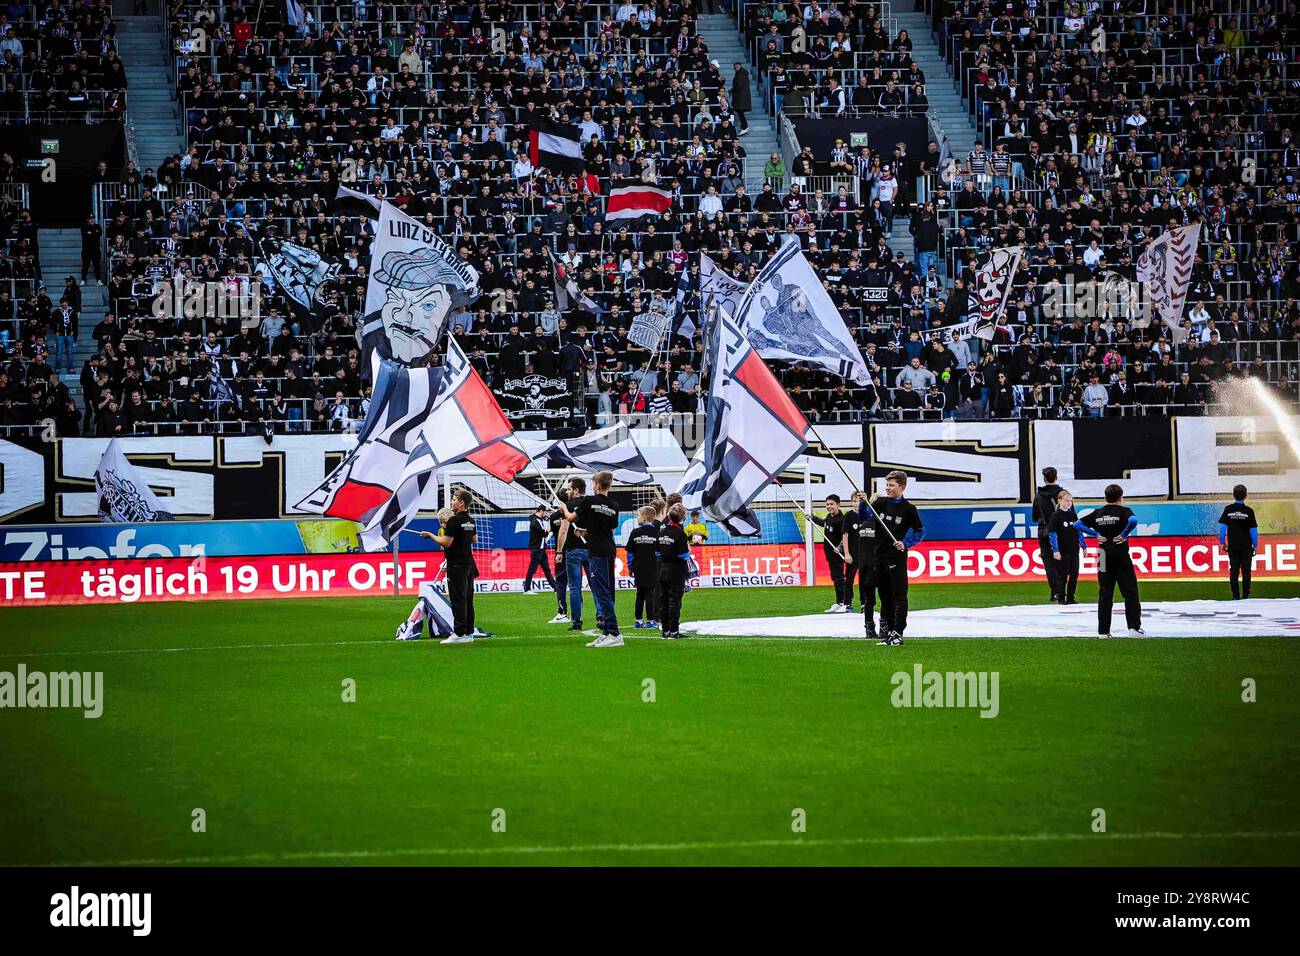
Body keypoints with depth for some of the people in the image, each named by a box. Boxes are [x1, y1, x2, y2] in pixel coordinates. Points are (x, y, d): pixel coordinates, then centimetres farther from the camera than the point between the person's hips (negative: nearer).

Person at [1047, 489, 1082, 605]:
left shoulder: (1073, 515, 10)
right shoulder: (1056, 515, -7)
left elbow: (1079, 532, 16)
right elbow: (1052, 533, -9)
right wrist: (1055, 550, -14)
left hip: (1074, 550, 6)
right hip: (1062, 551, -6)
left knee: (1074, 574, 6)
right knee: (1063, 574, -2)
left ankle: (1070, 597, 14)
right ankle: (1061, 597, 7)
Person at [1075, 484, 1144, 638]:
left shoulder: (1098, 513, 8)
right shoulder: (1123, 511, -5)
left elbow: (1078, 524, 4)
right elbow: (1133, 521, -26)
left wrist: (1096, 534, 2)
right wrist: (1124, 534, -13)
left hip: (1104, 557, 4)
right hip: (1121, 556, -4)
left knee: (1105, 594, 7)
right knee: (1130, 593, 1)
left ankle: (1103, 631, 5)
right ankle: (1134, 627, -7)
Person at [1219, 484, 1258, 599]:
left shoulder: (1228, 509, -2)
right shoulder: (1249, 511, -7)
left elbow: (1222, 527, -2)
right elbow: (1253, 530, -5)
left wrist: (1222, 543, 6)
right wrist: (1255, 545, 5)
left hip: (1232, 546, 1)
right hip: (1246, 547, -1)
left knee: (1233, 571, 6)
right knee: (1246, 571, 5)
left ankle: (1235, 595, 5)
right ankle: (1245, 595, 3)